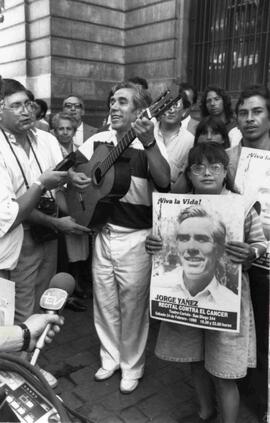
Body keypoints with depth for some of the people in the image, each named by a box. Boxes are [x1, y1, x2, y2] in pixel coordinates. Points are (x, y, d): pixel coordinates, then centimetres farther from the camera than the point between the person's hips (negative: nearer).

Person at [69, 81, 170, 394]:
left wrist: (149, 143, -38)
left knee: (132, 304, 7)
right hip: (102, 232, 5)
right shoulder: (98, 140, 4)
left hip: (135, 237, -4)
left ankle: (132, 365, 30)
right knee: (103, 301, 16)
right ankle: (110, 357, 37)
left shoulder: (147, 146, -10)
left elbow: (164, 182, -27)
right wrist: (73, 177, -8)